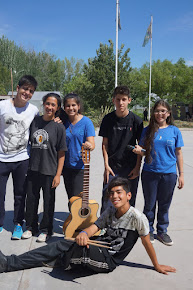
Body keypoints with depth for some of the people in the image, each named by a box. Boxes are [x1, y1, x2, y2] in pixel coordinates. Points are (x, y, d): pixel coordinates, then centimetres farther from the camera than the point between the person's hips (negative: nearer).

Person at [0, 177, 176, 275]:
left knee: (79, 248, -32)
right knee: (62, 245, -11)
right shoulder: (110, 212, 6)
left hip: (108, 260, -6)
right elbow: (95, 226, -4)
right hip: (98, 250, 7)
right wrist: (84, 233, -26)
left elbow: (146, 242, -6)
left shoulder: (137, 217, -14)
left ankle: (57, 263, 3)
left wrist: (157, 266, 1)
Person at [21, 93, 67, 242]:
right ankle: (31, 227, 32)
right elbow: (28, 142, 14)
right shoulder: (34, 121, 4)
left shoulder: (59, 127, -7)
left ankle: (45, 229, 26)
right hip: (33, 169, 4)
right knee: (31, 199, 13)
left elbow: (61, 153, -6)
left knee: (48, 201, 8)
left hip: (49, 171, -4)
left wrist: (58, 174, -9)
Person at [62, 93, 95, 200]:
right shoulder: (63, 122, 3)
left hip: (80, 167, -4)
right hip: (66, 166, 5)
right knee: (71, 199, 14)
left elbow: (92, 144, -13)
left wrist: (89, 146, -36)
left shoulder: (86, 122, -8)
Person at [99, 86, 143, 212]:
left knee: (129, 202, 8)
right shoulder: (108, 119, 0)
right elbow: (105, 143, 3)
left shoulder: (136, 120, -3)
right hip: (112, 167, 1)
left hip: (130, 168, 0)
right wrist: (106, 165, -4)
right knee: (107, 202, 1)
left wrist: (137, 167, -5)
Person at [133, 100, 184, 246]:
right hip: (150, 173, 0)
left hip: (169, 173, 0)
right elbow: (143, 151, 6)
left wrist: (181, 174, 4)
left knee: (164, 205, 11)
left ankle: (162, 231, 29)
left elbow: (178, 153, 5)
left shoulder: (174, 131, 2)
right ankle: (148, 231, 28)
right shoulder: (147, 131, 1)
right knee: (150, 204, 10)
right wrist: (139, 150, -17)